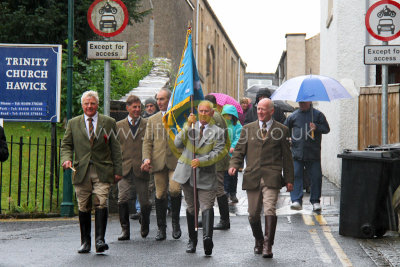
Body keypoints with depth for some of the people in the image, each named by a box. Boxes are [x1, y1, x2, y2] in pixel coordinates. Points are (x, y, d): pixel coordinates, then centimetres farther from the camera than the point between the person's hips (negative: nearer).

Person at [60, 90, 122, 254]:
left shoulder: (109, 123, 9)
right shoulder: (73, 123, 13)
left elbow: (115, 148, 9)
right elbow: (66, 145, 14)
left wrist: (117, 171, 4)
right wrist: (66, 159, -7)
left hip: (102, 172, -2)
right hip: (81, 171, 2)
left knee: (101, 204, -15)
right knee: (84, 208, 4)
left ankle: (100, 240, -16)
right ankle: (85, 242, 13)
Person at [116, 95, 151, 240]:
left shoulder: (147, 125, 7)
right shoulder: (119, 126, 10)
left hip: (141, 168, 0)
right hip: (124, 168, 0)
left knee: (144, 202, 4)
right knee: (123, 199, -13)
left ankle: (144, 225, 31)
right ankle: (125, 230, -5)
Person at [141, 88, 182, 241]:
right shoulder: (152, 120, 16)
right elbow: (147, 141, 11)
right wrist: (146, 158, -5)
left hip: (176, 161, -3)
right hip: (158, 162, 3)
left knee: (175, 189, -19)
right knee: (160, 194, 3)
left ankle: (175, 221, 2)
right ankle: (161, 229, 11)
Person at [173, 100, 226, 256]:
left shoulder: (217, 131, 4)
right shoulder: (190, 126, 13)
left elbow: (218, 152, -8)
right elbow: (178, 143, 0)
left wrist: (200, 161, -19)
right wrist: (188, 126, -9)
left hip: (206, 174, -3)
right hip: (187, 173, 3)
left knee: (207, 206, -17)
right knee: (191, 208, 10)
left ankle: (207, 238, -31)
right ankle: (192, 241, 18)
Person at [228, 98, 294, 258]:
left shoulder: (281, 130, 7)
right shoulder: (248, 129, 14)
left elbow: (287, 156, 9)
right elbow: (239, 150, 14)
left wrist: (289, 179, 5)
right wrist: (233, 165, -6)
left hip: (271, 177, -3)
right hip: (252, 178, 3)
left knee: (270, 209, -17)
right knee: (253, 214, 7)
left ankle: (268, 246, -17)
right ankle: (258, 241, 30)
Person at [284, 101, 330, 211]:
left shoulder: (318, 115, 5)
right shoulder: (293, 116, 11)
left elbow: (326, 128, 3)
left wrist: (317, 127, -14)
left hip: (313, 154, -1)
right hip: (296, 153, 1)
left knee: (316, 177, 1)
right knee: (296, 176, -9)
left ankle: (315, 201, 13)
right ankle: (296, 201, -9)